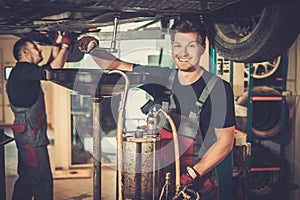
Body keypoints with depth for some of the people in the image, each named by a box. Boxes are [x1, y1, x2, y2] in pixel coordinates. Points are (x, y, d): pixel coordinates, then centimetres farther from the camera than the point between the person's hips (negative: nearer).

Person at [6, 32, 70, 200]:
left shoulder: (25, 72, 17)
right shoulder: (22, 70, -13)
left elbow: (50, 67, 25)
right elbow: (53, 70, -20)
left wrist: (57, 46, 19)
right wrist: (65, 46, -8)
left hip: (27, 134, 11)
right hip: (31, 135, -11)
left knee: (26, 178, 17)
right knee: (42, 181, -6)